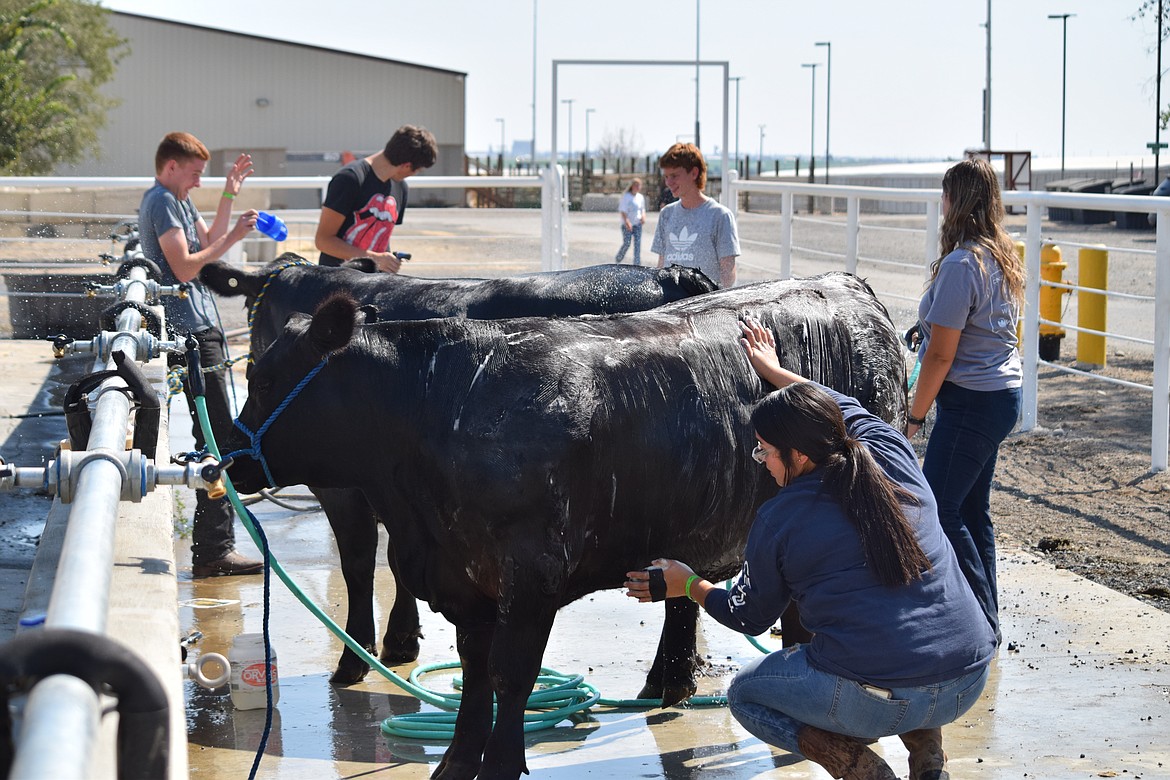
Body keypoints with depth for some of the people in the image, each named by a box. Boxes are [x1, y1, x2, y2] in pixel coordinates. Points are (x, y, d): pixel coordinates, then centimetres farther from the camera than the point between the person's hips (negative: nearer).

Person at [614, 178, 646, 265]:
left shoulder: (640, 197, 9)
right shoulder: (626, 197, -9)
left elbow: (643, 209, 20)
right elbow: (622, 211, -13)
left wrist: (643, 217, -1)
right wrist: (627, 222, -24)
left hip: (637, 224, 5)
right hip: (627, 224, -5)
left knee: (638, 244, -1)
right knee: (626, 243, -4)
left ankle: (637, 264, 1)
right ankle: (618, 259, 20)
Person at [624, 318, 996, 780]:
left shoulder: (778, 522, -3)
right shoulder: (895, 461, 6)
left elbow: (751, 617, 13)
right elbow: (846, 409, 30)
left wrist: (689, 586, 30)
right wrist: (775, 372, 43)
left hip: (875, 701, -5)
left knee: (744, 694, 21)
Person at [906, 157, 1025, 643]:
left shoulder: (960, 265, -19)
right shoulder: (1003, 259, 9)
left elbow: (940, 355, -18)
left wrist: (915, 416, -9)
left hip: (971, 403, -10)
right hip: (1004, 395, 10)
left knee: (938, 510, -3)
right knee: (973, 511, 15)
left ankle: (983, 622, 0)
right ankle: (986, 619, 22)